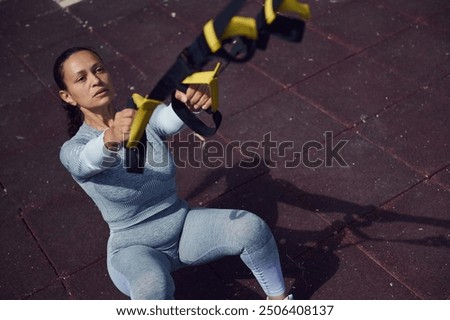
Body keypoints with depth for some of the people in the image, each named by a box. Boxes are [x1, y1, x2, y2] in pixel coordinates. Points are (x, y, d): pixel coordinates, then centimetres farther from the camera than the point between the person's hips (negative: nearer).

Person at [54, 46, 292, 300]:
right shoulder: (73, 151, -13)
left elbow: (171, 118, -29)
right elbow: (94, 159, -38)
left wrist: (192, 101, -53)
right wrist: (111, 138, -61)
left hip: (184, 226, 3)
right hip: (134, 249, -3)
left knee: (251, 227, -24)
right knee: (154, 286, -38)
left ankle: (279, 300, 0)